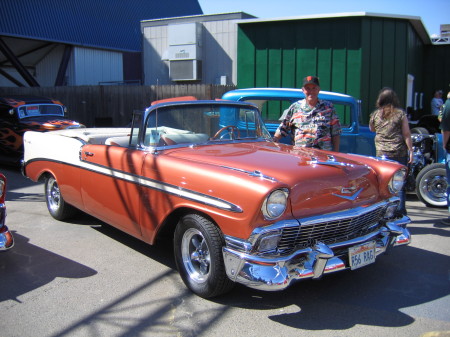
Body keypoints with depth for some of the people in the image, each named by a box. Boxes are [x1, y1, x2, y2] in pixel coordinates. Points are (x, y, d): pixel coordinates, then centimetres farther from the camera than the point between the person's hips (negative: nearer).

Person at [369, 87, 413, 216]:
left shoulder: (375, 114, 2)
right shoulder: (400, 113, -2)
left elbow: (372, 129, 20)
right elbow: (406, 134, -2)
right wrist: (410, 151, 2)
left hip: (382, 153, 1)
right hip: (400, 152, -1)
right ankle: (400, 212, 8)